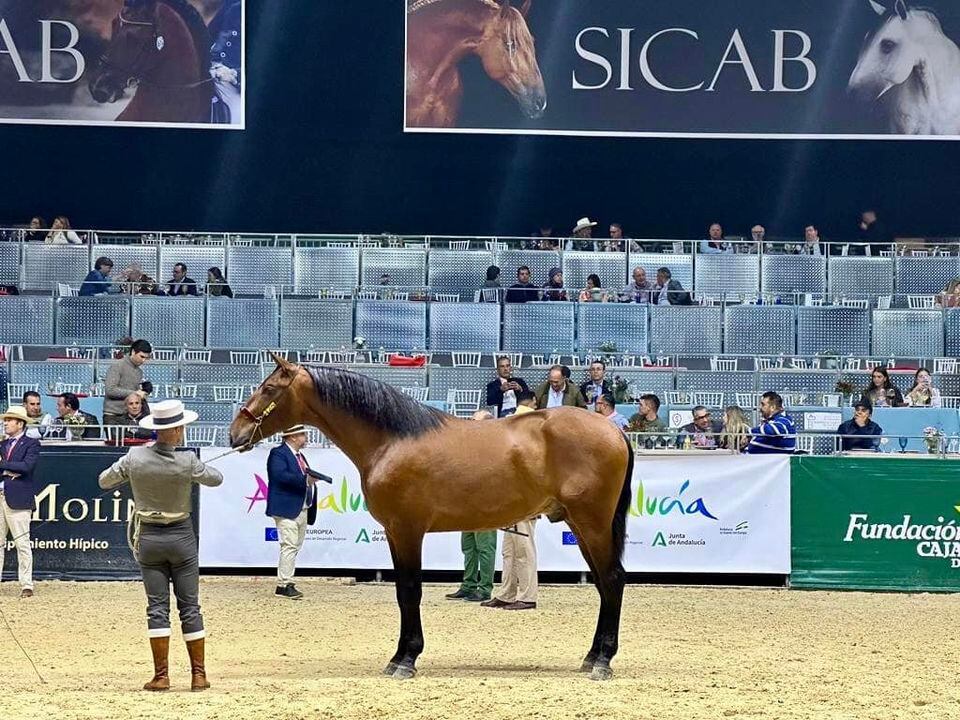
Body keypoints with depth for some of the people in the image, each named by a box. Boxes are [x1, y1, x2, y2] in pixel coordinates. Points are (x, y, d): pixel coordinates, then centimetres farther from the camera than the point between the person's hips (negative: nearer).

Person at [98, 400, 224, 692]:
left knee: (157, 607, 5)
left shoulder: (134, 458, -11)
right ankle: (199, 674, 10)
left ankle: (161, 675, 1)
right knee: (190, 606, 7)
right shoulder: (187, 463, -17)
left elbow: (104, 481, 4)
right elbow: (216, 479, 1)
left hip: (148, 538, 1)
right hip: (181, 536, -1)